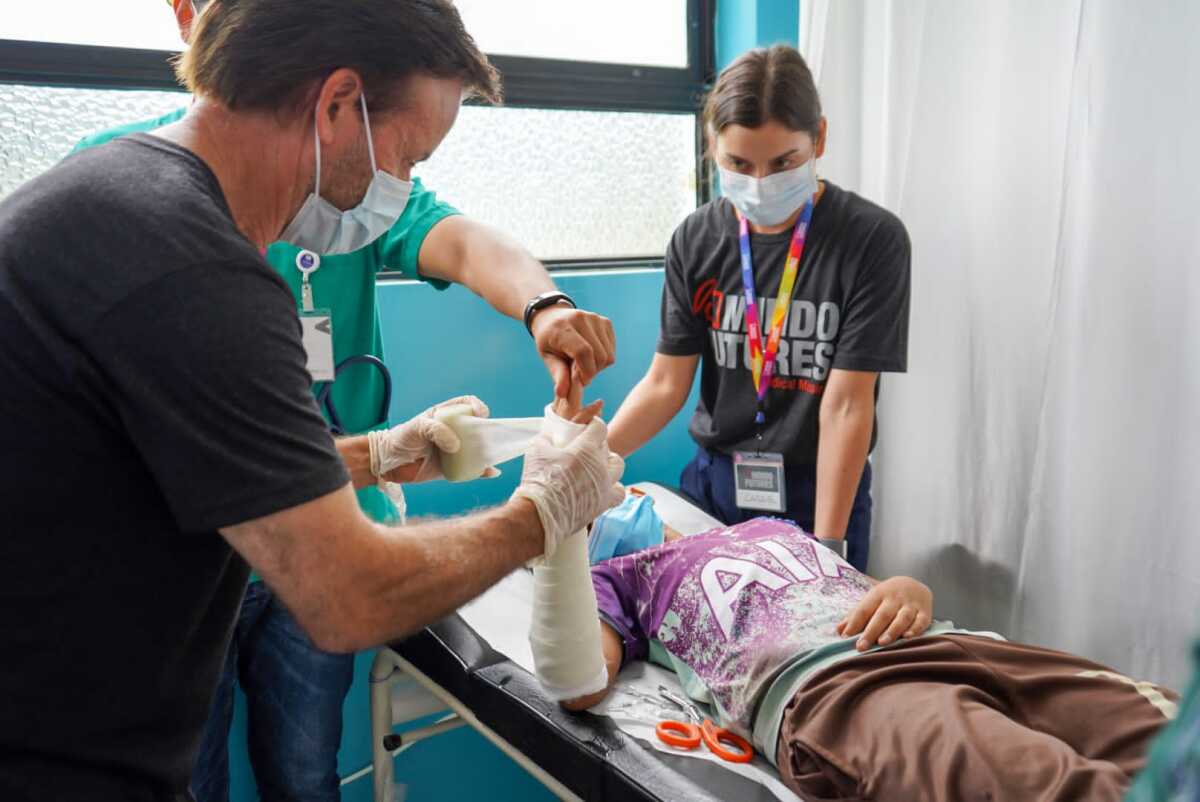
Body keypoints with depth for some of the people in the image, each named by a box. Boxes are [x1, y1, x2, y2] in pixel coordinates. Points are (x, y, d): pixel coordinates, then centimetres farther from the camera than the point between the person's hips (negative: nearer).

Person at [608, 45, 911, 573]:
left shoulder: (871, 239, -14)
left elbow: (846, 405, -17)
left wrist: (826, 546, -19)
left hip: (821, 491, -3)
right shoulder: (696, 240, -4)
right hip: (712, 483, 3)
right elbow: (666, 384, -5)